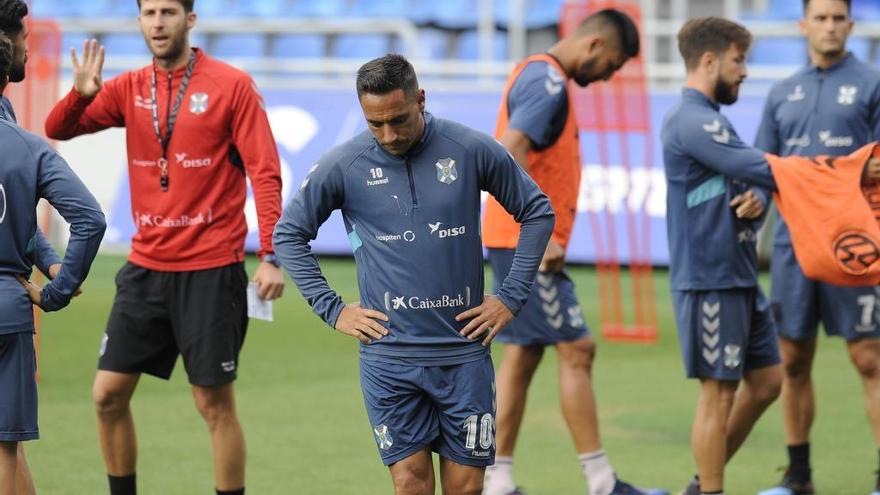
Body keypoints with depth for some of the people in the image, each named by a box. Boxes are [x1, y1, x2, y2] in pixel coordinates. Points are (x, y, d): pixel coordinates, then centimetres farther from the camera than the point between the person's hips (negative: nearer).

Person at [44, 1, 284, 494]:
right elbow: (58, 129, 3)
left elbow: (266, 174, -9)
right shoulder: (130, 88, 6)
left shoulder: (231, 85, -7)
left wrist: (271, 256, -18)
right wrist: (81, 94, -19)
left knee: (215, 403, -1)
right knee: (109, 394, 5)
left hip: (211, 271, -5)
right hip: (146, 266, 5)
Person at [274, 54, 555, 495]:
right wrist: (332, 309, 4)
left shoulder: (473, 150, -2)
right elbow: (289, 234, 10)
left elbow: (537, 212, 10)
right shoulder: (342, 165, -3)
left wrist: (512, 297, 6)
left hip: (464, 352, 1)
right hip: (388, 356, -1)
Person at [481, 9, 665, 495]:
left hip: (520, 242, 10)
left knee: (523, 355, 10)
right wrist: (542, 235, -26)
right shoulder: (548, 82, -15)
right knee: (576, 349, -7)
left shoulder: (537, 75, 16)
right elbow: (510, 155, -26)